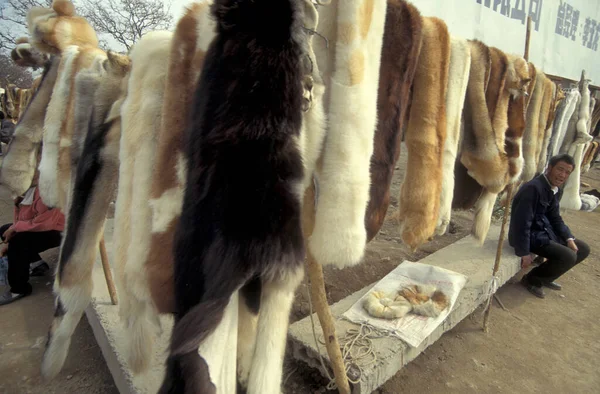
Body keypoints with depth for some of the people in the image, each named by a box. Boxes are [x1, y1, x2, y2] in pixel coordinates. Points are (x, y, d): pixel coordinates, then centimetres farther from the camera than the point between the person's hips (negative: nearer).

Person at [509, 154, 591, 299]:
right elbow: (522, 222, -27)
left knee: (583, 249, 13)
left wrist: (569, 238, 0)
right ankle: (532, 279, 3)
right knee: (568, 256, -20)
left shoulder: (556, 191, 6)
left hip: (545, 231, 10)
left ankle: (545, 276, 24)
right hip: (530, 235, -10)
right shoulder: (533, 188, -25)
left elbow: (555, 218, 15)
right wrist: (524, 252, -24)